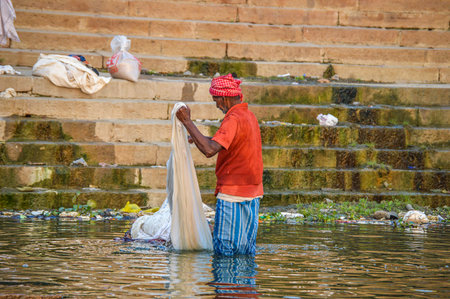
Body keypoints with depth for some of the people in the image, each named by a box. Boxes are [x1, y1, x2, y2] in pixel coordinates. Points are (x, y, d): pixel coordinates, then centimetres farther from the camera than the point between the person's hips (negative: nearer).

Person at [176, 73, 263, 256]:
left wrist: (187, 122, -22)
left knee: (224, 251, -4)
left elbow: (209, 150, -28)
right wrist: (197, 138, 20)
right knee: (246, 250, 12)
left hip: (232, 193, -9)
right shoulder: (249, 116, 15)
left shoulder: (234, 119, -17)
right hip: (252, 193, 9)